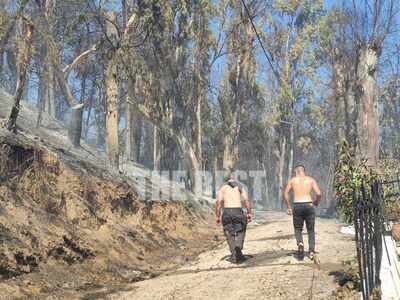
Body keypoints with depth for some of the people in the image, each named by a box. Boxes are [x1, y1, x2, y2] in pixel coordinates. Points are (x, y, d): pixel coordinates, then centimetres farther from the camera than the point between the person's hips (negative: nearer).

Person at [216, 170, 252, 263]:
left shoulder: (222, 188, 11)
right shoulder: (240, 187, 12)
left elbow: (219, 202, -2)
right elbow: (247, 200, -2)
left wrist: (218, 216, -1)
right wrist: (249, 213, 1)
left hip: (227, 212, 1)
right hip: (238, 211, 0)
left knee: (230, 234, 14)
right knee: (240, 231, 18)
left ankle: (234, 256, 12)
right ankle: (238, 246, -9)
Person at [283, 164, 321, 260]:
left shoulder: (292, 180, 9)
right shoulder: (311, 180, 8)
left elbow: (285, 194, 0)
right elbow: (318, 193, -3)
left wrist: (289, 207, 6)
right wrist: (316, 204, 12)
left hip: (297, 206, 0)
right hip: (309, 205, 0)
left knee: (298, 229, 13)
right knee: (311, 230, 13)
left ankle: (300, 242, -15)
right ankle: (311, 251, 1)